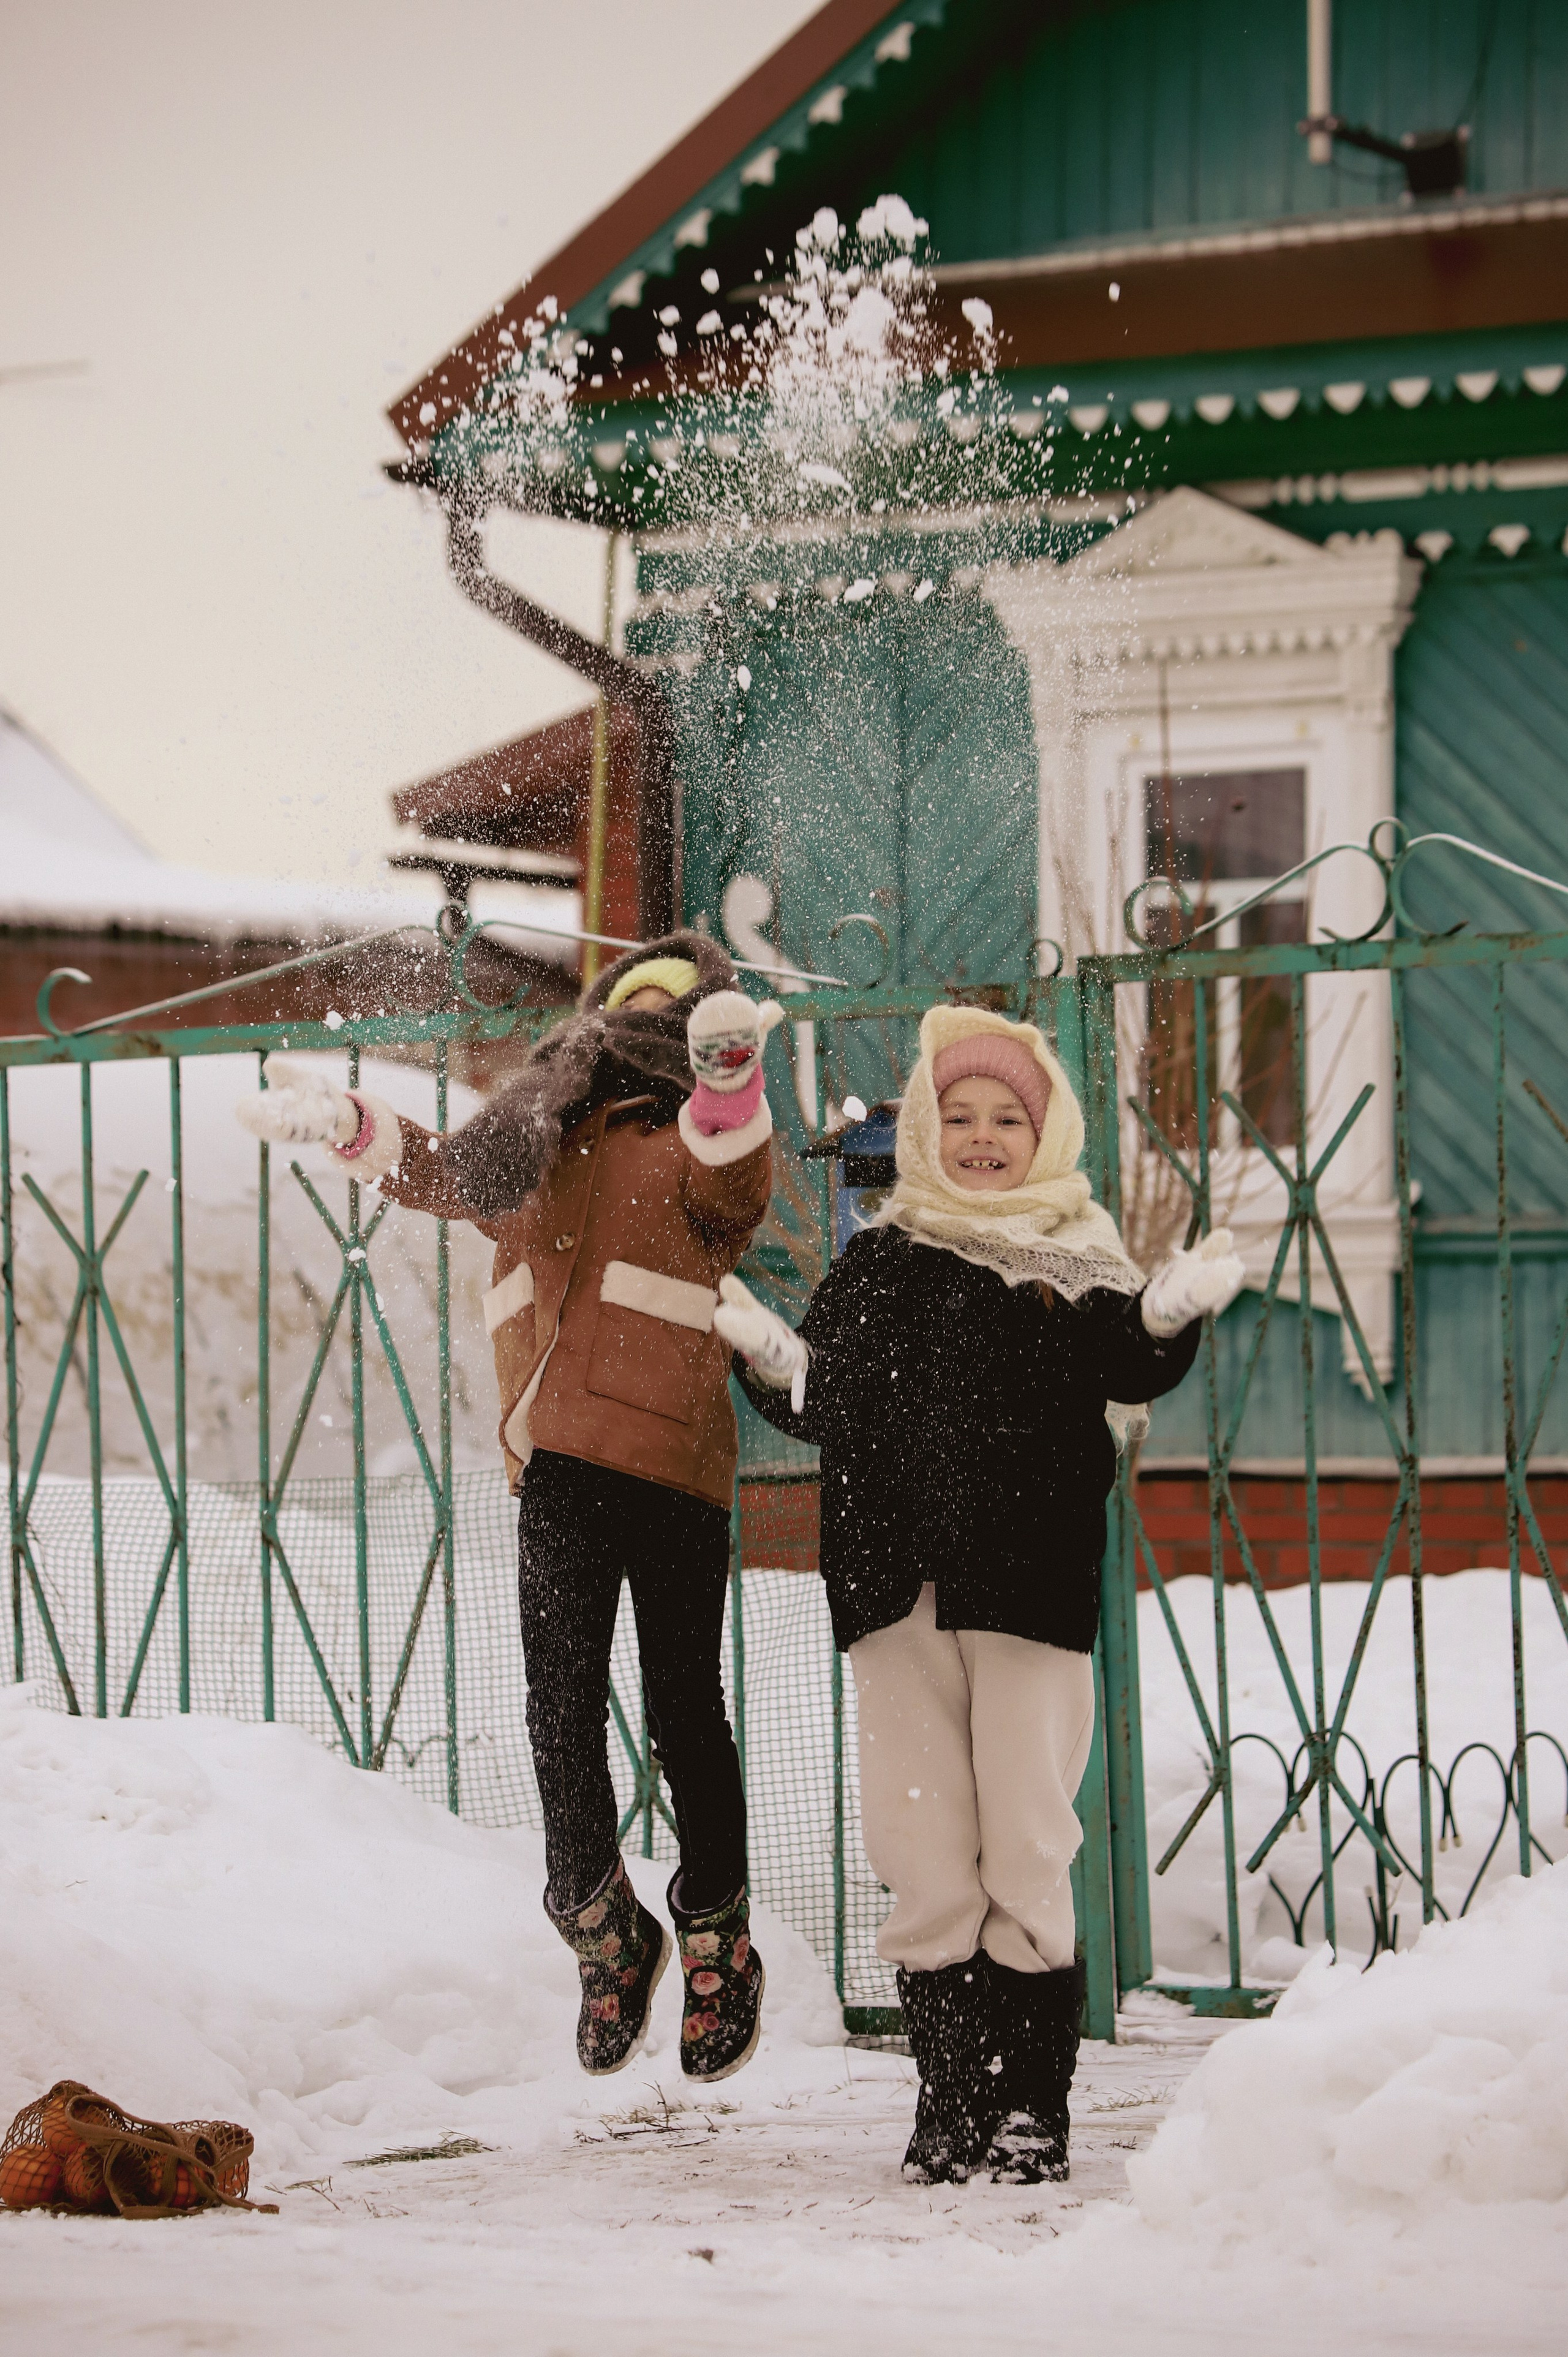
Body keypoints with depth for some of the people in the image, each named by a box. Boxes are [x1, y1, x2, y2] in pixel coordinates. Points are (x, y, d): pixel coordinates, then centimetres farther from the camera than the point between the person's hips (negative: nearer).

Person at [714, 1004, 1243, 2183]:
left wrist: (1171, 1316, -27)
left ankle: (1031, 2097, 2)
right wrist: (773, 1362, -6)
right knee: (924, 1856, 4)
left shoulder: (1075, 1262, 8)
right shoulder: (879, 1263, 14)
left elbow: (1129, 1370, -8)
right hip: (900, 1587, 2)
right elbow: (824, 1404, 12)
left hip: (1032, 1586, -2)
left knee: (1027, 1848, -3)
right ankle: (951, 2093, 10)